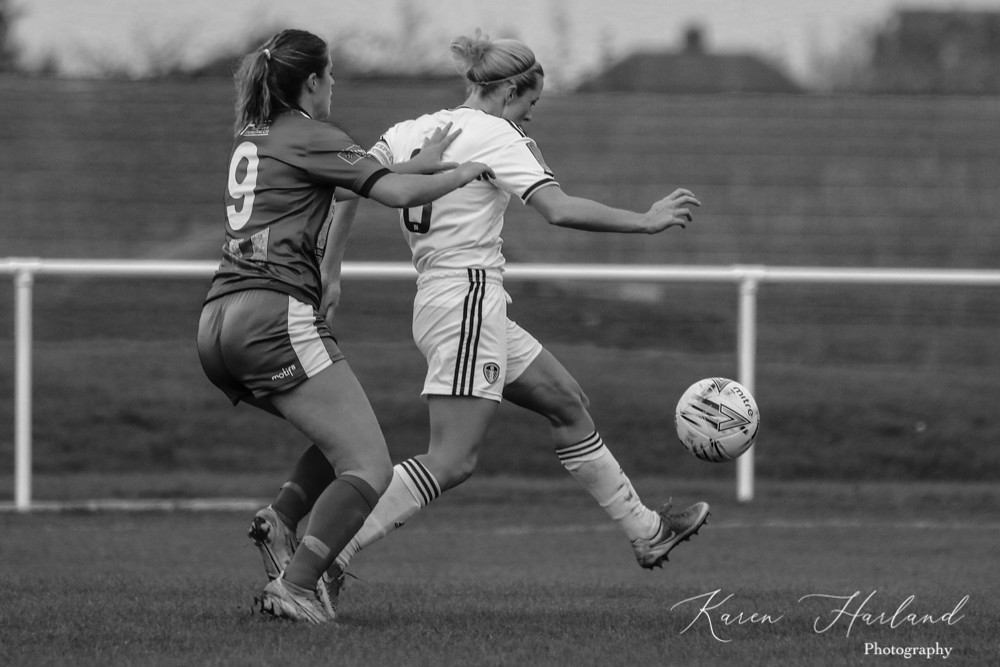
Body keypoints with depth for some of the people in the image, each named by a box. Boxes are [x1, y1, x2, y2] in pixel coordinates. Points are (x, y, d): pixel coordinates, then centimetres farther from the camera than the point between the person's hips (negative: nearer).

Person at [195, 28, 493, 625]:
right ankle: (295, 587, -22)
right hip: (277, 316, -9)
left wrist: (418, 165, 27)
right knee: (370, 466, -9)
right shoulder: (312, 138, -1)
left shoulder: (252, 138, 23)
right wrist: (461, 174, 7)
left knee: (344, 437, 22)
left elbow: (353, 175, 32)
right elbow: (396, 192, -9)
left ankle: (281, 520, 0)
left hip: (218, 326, 9)